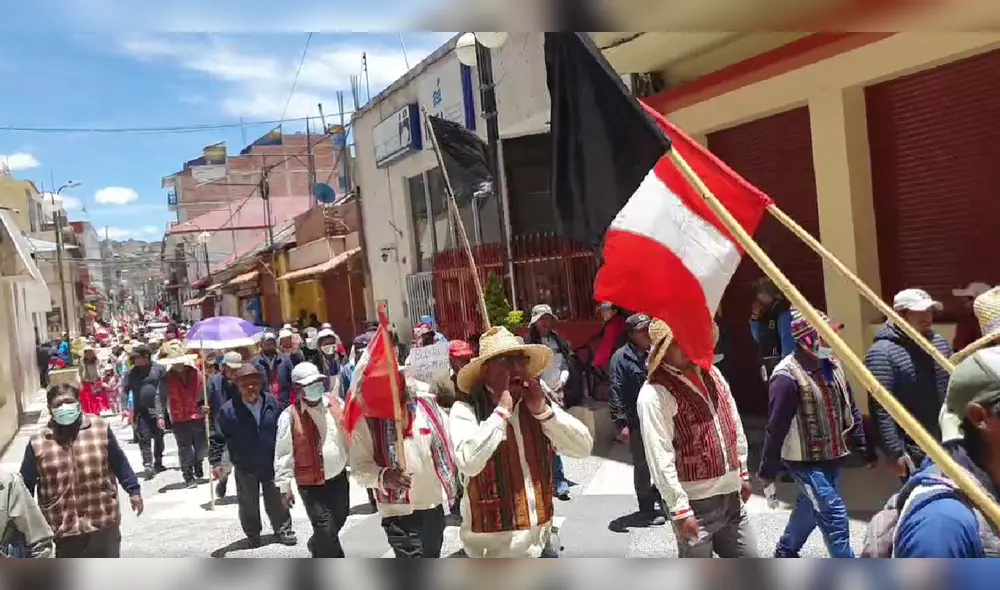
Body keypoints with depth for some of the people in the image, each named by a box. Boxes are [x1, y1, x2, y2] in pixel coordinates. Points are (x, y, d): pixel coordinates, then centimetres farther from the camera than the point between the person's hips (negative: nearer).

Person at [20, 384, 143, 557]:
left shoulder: (100, 428, -5)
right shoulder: (38, 442, -5)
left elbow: (120, 463, 4)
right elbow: (26, 483, 4)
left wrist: (134, 490, 4)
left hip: (103, 518, 0)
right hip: (63, 523, 0)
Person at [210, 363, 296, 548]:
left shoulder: (273, 404, -8)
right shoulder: (228, 410, -14)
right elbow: (218, 438, -8)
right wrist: (216, 462, -14)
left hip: (272, 464, 1)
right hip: (245, 468, -1)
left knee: (276, 501, 12)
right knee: (248, 504, 13)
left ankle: (283, 529, 31)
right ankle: (253, 535, 33)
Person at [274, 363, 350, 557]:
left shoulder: (335, 401, -2)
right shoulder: (290, 416, -15)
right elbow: (283, 454, -11)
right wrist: (284, 486, -10)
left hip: (339, 478, 5)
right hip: (311, 485, -5)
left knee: (338, 522, 22)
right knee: (327, 531, -6)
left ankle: (317, 547, 52)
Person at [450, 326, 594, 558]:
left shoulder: (537, 404, 5)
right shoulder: (466, 410, -13)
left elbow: (584, 447, -1)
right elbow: (469, 462, -30)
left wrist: (544, 410, -13)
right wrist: (501, 410, -23)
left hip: (540, 539, 6)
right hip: (494, 545, -5)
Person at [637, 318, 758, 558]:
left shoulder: (712, 373, 6)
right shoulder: (655, 393, -19)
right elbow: (660, 457, -21)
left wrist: (743, 473, 18)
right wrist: (680, 509, -21)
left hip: (731, 497, 7)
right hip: (695, 503, -7)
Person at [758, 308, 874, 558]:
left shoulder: (832, 364, 3)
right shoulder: (787, 377, -23)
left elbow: (850, 410, 12)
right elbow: (776, 428, -19)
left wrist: (865, 448, 11)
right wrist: (768, 471, -14)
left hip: (832, 456, 8)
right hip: (805, 460, -8)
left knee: (811, 507, 21)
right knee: (834, 513, -7)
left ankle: (785, 553, 41)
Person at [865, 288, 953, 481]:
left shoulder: (940, 342, 7)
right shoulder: (882, 352, -16)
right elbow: (880, 409, -20)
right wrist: (894, 453, -21)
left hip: (949, 443, 7)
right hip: (914, 452, -7)